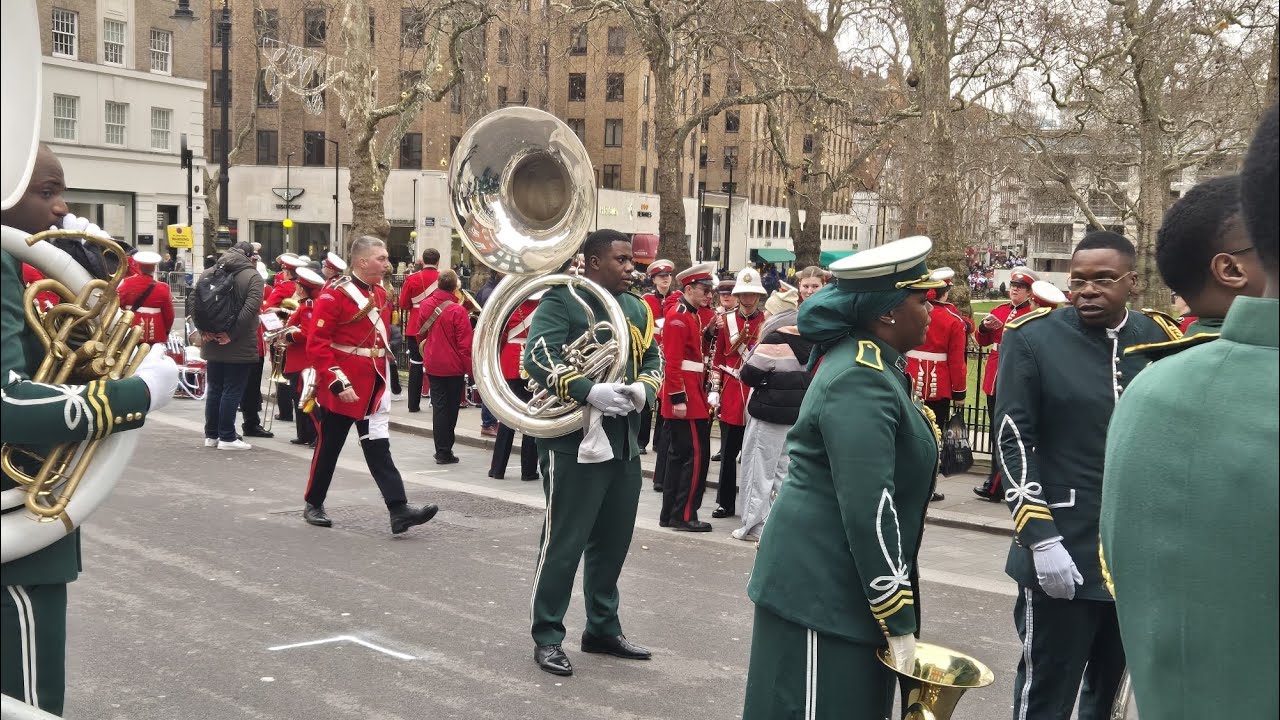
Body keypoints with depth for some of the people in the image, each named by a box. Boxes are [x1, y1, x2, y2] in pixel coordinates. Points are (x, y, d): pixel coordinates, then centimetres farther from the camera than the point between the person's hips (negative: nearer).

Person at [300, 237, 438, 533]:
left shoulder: (380, 294, 9)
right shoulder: (334, 294, -14)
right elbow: (316, 343, -17)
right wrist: (338, 383, -22)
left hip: (374, 387, 6)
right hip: (342, 389, -6)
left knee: (379, 448, 1)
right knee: (328, 448, 9)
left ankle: (399, 510, -6)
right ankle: (313, 505, 26)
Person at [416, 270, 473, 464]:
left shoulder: (425, 305, -3)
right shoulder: (458, 311, -19)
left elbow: (420, 333, 12)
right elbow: (465, 344, -16)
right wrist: (470, 369, -7)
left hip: (432, 365, 4)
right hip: (453, 367, -4)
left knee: (438, 406, 10)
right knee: (451, 408, 7)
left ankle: (442, 450, 11)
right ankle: (445, 452, 11)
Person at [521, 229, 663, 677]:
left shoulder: (637, 309, 14)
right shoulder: (560, 300, -8)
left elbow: (653, 360, 14)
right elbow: (537, 357, -19)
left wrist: (642, 389, -9)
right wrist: (590, 391, -29)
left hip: (625, 443, 7)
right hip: (574, 442, -7)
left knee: (614, 541, 14)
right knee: (564, 541, -1)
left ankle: (603, 629, 27)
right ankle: (547, 637, 11)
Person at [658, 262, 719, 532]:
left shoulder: (694, 315, 16)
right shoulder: (678, 316, -13)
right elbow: (672, 362, -19)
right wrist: (678, 399, -22)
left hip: (693, 395, 10)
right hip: (685, 396, -10)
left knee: (679, 455, 12)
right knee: (696, 455, -7)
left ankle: (670, 513, 18)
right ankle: (684, 515, -2)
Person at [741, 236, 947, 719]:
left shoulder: (871, 365, 11)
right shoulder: (862, 380, -21)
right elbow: (868, 509, -26)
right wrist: (899, 621, -21)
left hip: (841, 583, 10)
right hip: (822, 589, -10)